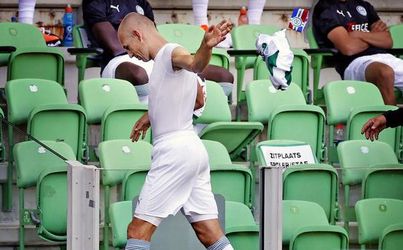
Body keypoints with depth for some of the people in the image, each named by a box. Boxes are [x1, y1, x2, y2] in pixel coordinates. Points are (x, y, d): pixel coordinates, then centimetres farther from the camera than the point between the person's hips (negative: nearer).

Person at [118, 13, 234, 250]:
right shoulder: (164, 59, 20)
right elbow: (197, 99, 36)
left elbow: (194, 62, -37)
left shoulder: (171, 53, -12)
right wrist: (152, 116, 32)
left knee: (138, 230, -6)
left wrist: (206, 46, -59)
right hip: (194, 150, 10)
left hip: (175, 152, -10)